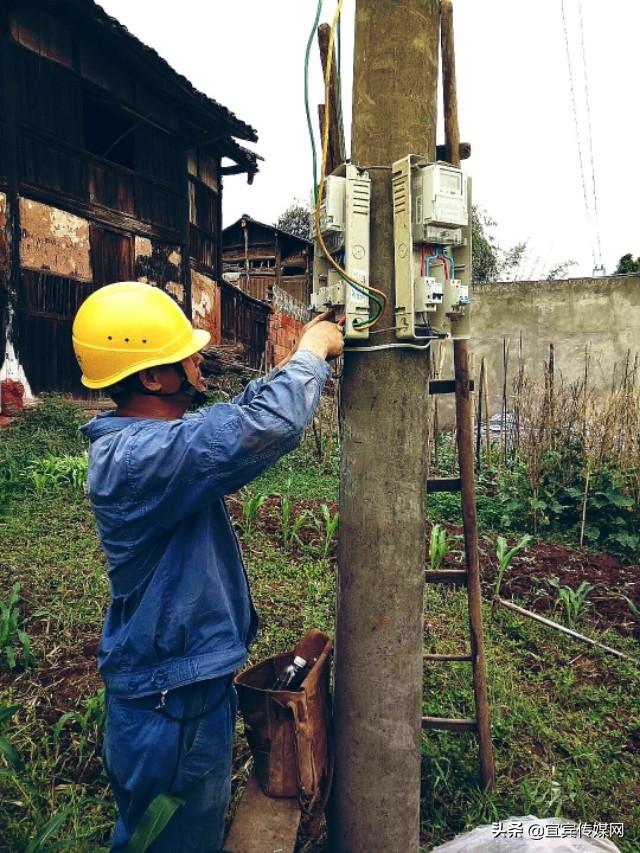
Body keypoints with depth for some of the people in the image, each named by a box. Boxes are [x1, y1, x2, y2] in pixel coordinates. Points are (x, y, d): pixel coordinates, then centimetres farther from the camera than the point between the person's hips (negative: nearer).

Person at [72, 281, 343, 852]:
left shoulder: (143, 439, 1)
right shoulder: (139, 457, -32)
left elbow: (235, 420, 12)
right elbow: (268, 426, -42)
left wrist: (297, 358, 4)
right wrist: (313, 353, -23)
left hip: (187, 680, 9)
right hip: (169, 705, -9)